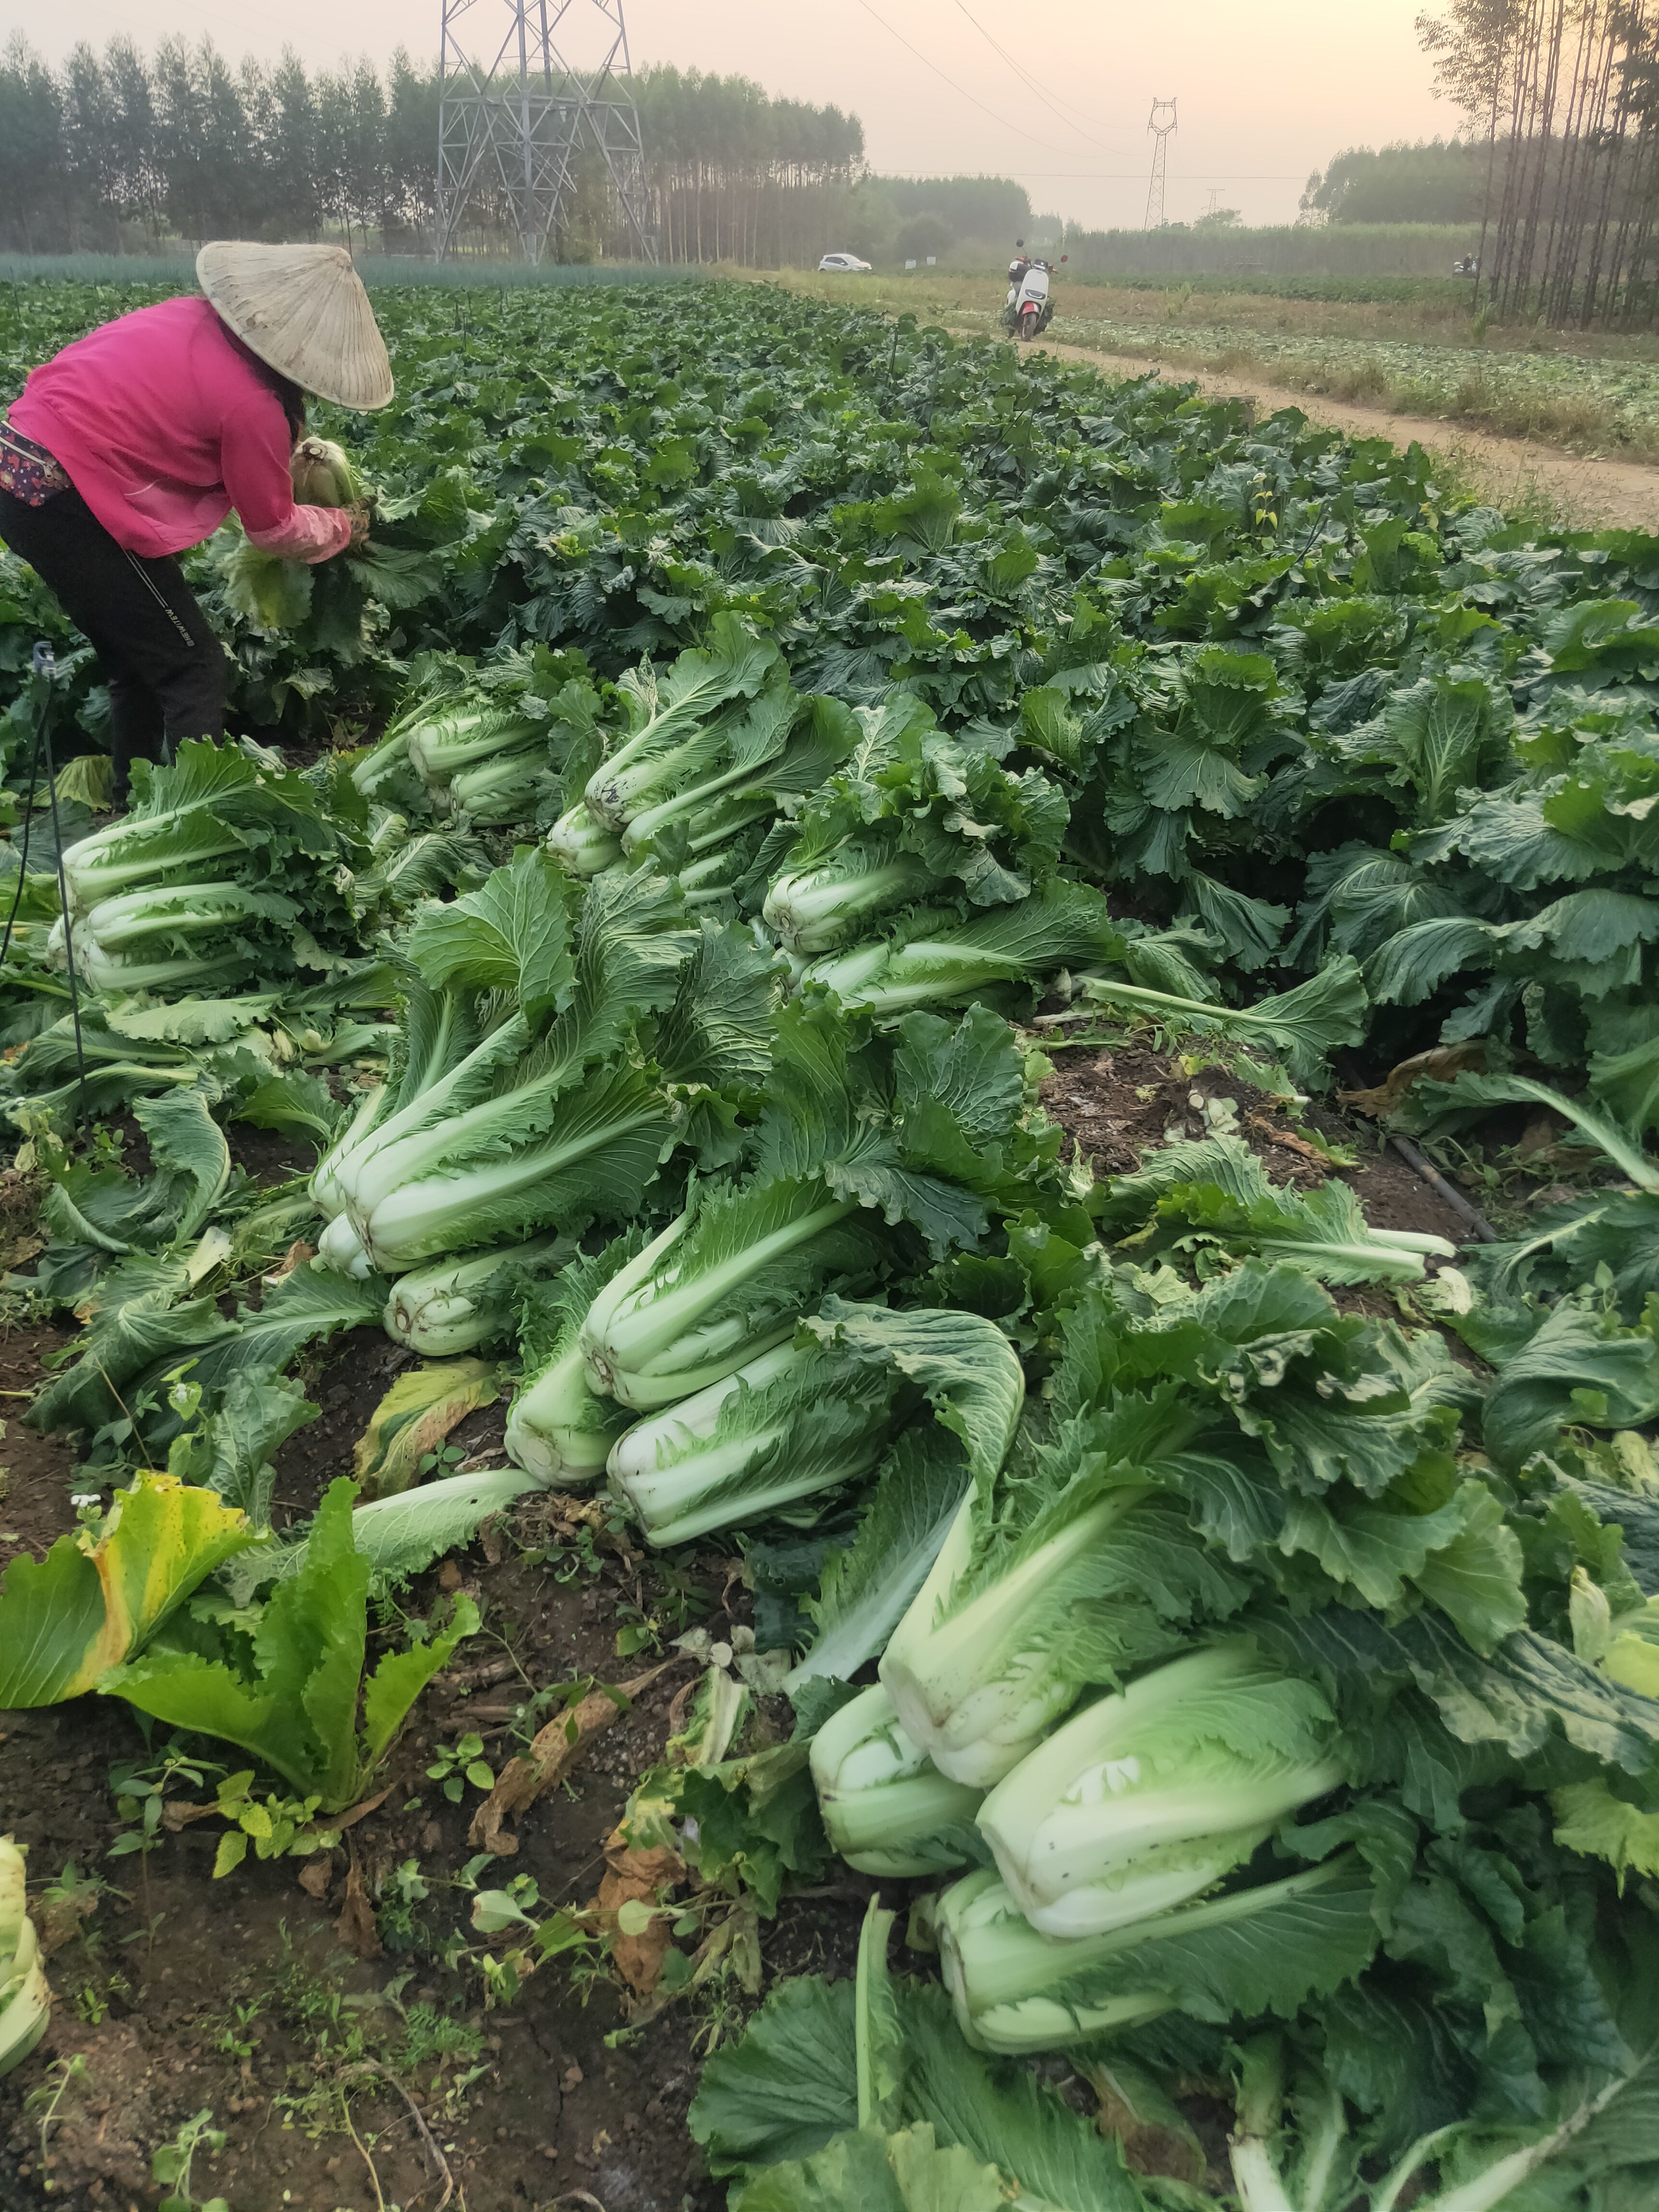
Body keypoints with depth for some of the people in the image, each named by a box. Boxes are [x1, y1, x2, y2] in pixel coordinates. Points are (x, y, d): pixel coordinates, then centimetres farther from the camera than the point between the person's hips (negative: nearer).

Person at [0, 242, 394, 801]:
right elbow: (274, 529, 1)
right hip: (69, 501, -9)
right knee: (194, 667, 2)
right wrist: (343, 527, 19)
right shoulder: (252, 403, -14)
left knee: (138, 663, 20)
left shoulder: (192, 317, 7)